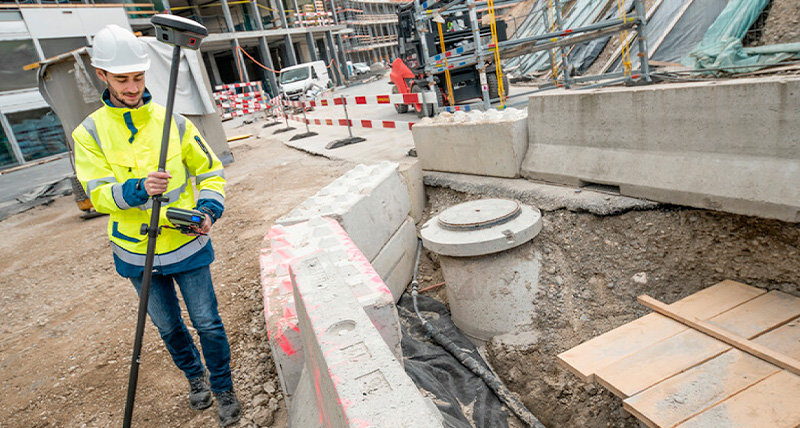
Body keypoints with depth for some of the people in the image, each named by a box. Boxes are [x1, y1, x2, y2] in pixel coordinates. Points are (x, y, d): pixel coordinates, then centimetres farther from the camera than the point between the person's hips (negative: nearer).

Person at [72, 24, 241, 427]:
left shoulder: (174, 122, -6)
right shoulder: (89, 133, -5)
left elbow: (210, 170, 0)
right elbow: (98, 194, -14)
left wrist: (209, 209, -17)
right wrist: (138, 188, -34)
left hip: (186, 244, -1)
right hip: (136, 253, 2)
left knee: (207, 323, 6)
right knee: (168, 326, 19)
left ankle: (223, 388, 30)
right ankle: (195, 376, 46)